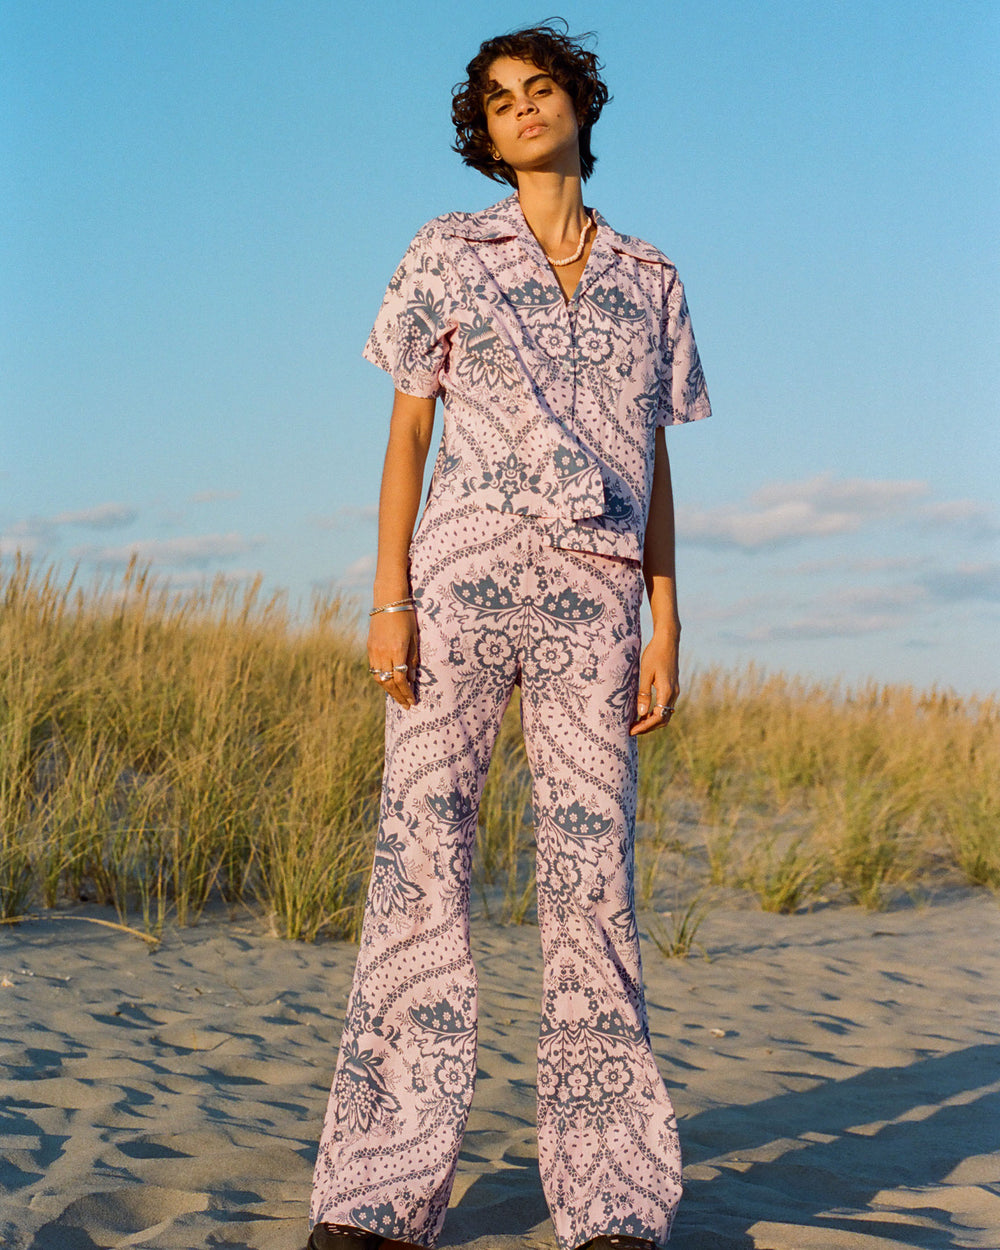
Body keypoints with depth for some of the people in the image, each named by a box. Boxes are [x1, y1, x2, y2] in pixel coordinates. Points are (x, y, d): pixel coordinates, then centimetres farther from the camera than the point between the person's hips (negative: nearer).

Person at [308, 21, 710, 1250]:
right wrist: (388, 599, -5)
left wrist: (666, 626, 5)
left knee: (593, 880, -2)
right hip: (462, 580, -2)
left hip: (594, 602, 2)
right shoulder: (448, 251, 9)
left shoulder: (649, 281, 15)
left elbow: (655, 465, 14)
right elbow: (406, 433, 5)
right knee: (419, 865, -6)